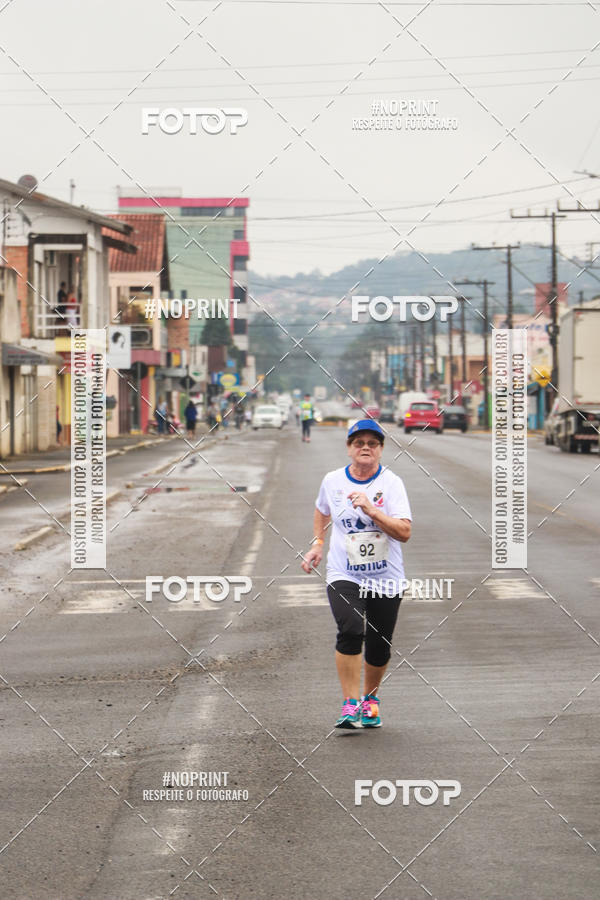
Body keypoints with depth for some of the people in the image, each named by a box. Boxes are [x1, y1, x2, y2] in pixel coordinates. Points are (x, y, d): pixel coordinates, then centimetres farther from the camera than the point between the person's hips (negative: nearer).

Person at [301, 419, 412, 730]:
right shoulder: (332, 481, 2)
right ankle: (349, 705, -17)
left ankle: (370, 698, 33)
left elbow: (404, 532, -16)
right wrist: (317, 543, 13)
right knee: (351, 631, -24)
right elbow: (322, 510, 25)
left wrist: (371, 510, -25)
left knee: (379, 647, 5)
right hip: (344, 576, 0)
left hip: (386, 579, 0)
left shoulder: (391, 482, -6)